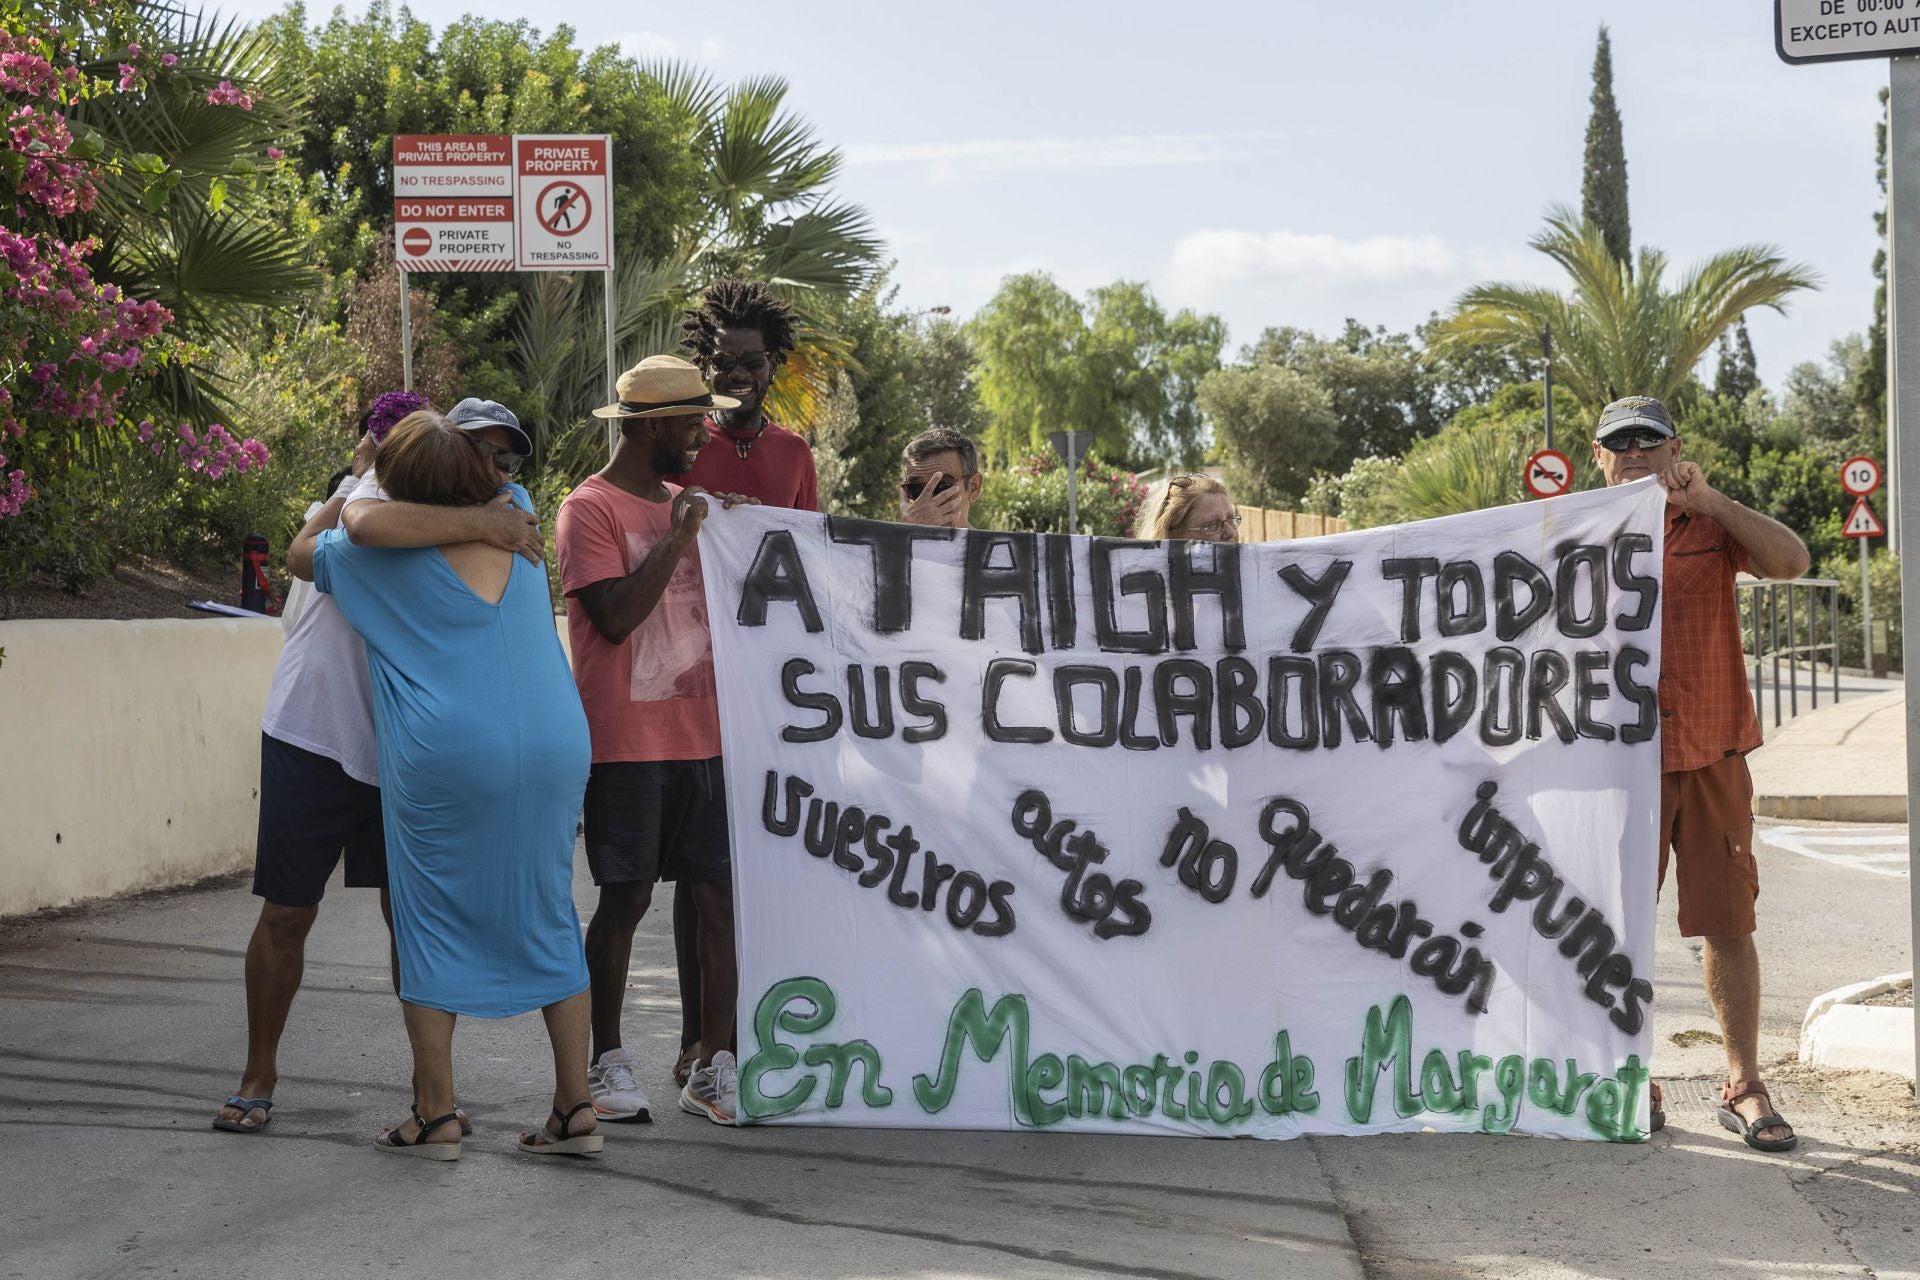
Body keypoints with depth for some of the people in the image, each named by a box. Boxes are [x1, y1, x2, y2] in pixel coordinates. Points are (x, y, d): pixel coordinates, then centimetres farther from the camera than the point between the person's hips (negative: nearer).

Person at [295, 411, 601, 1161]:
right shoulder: (514, 522, 9)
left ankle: (436, 1115, 8)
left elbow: (303, 548, 21)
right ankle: (576, 1109, 12)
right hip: (553, 750, 4)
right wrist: (436, 435, 39)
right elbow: (503, 468, 35)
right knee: (548, 919, 10)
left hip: (446, 758, -4)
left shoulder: (383, 556, -1)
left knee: (433, 923, 8)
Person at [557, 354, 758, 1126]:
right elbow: (615, 615, -17)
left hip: (703, 735, 6)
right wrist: (677, 538, -14)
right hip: (626, 741, -6)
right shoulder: (590, 509, -6)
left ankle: (714, 1070, 5)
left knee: (721, 897, 0)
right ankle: (608, 1062, 13)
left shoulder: (683, 503, 17)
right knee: (625, 901, -1)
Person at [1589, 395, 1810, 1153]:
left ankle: (1744, 1086, 11)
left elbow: (1791, 561, -11)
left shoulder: (1712, 527, 7)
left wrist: (1710, 502, -19)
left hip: (1712, 754, 1)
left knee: (1728, 924, 2)